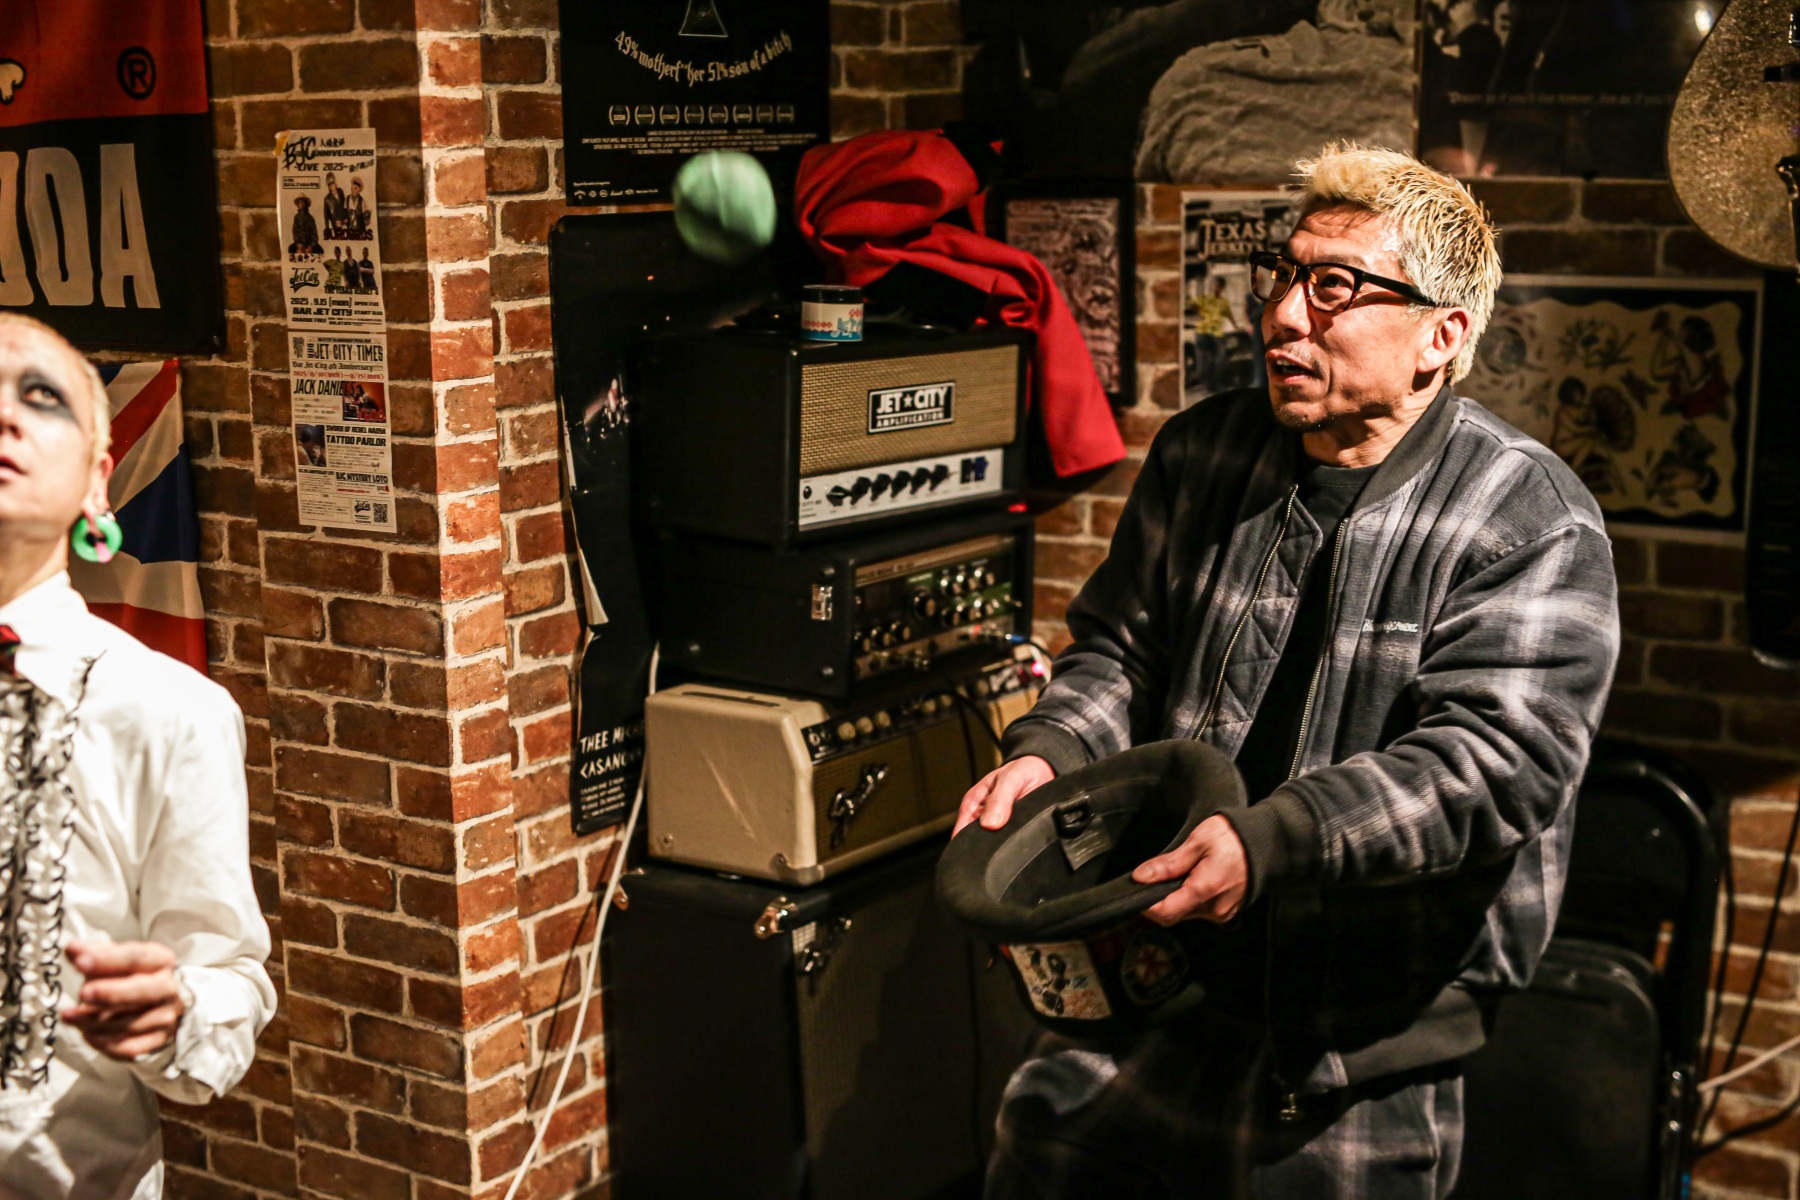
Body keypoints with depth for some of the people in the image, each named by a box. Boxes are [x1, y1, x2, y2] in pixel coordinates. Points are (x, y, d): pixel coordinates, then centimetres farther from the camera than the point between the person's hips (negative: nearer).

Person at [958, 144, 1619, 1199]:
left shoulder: (1536, 525, -12)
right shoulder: (1203, 455, 6)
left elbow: (1489, 764, -22)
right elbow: (1123, 645, 13)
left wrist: (1267, 843, -34)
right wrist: (1048, 751, -9)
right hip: (1157, 968, 5)